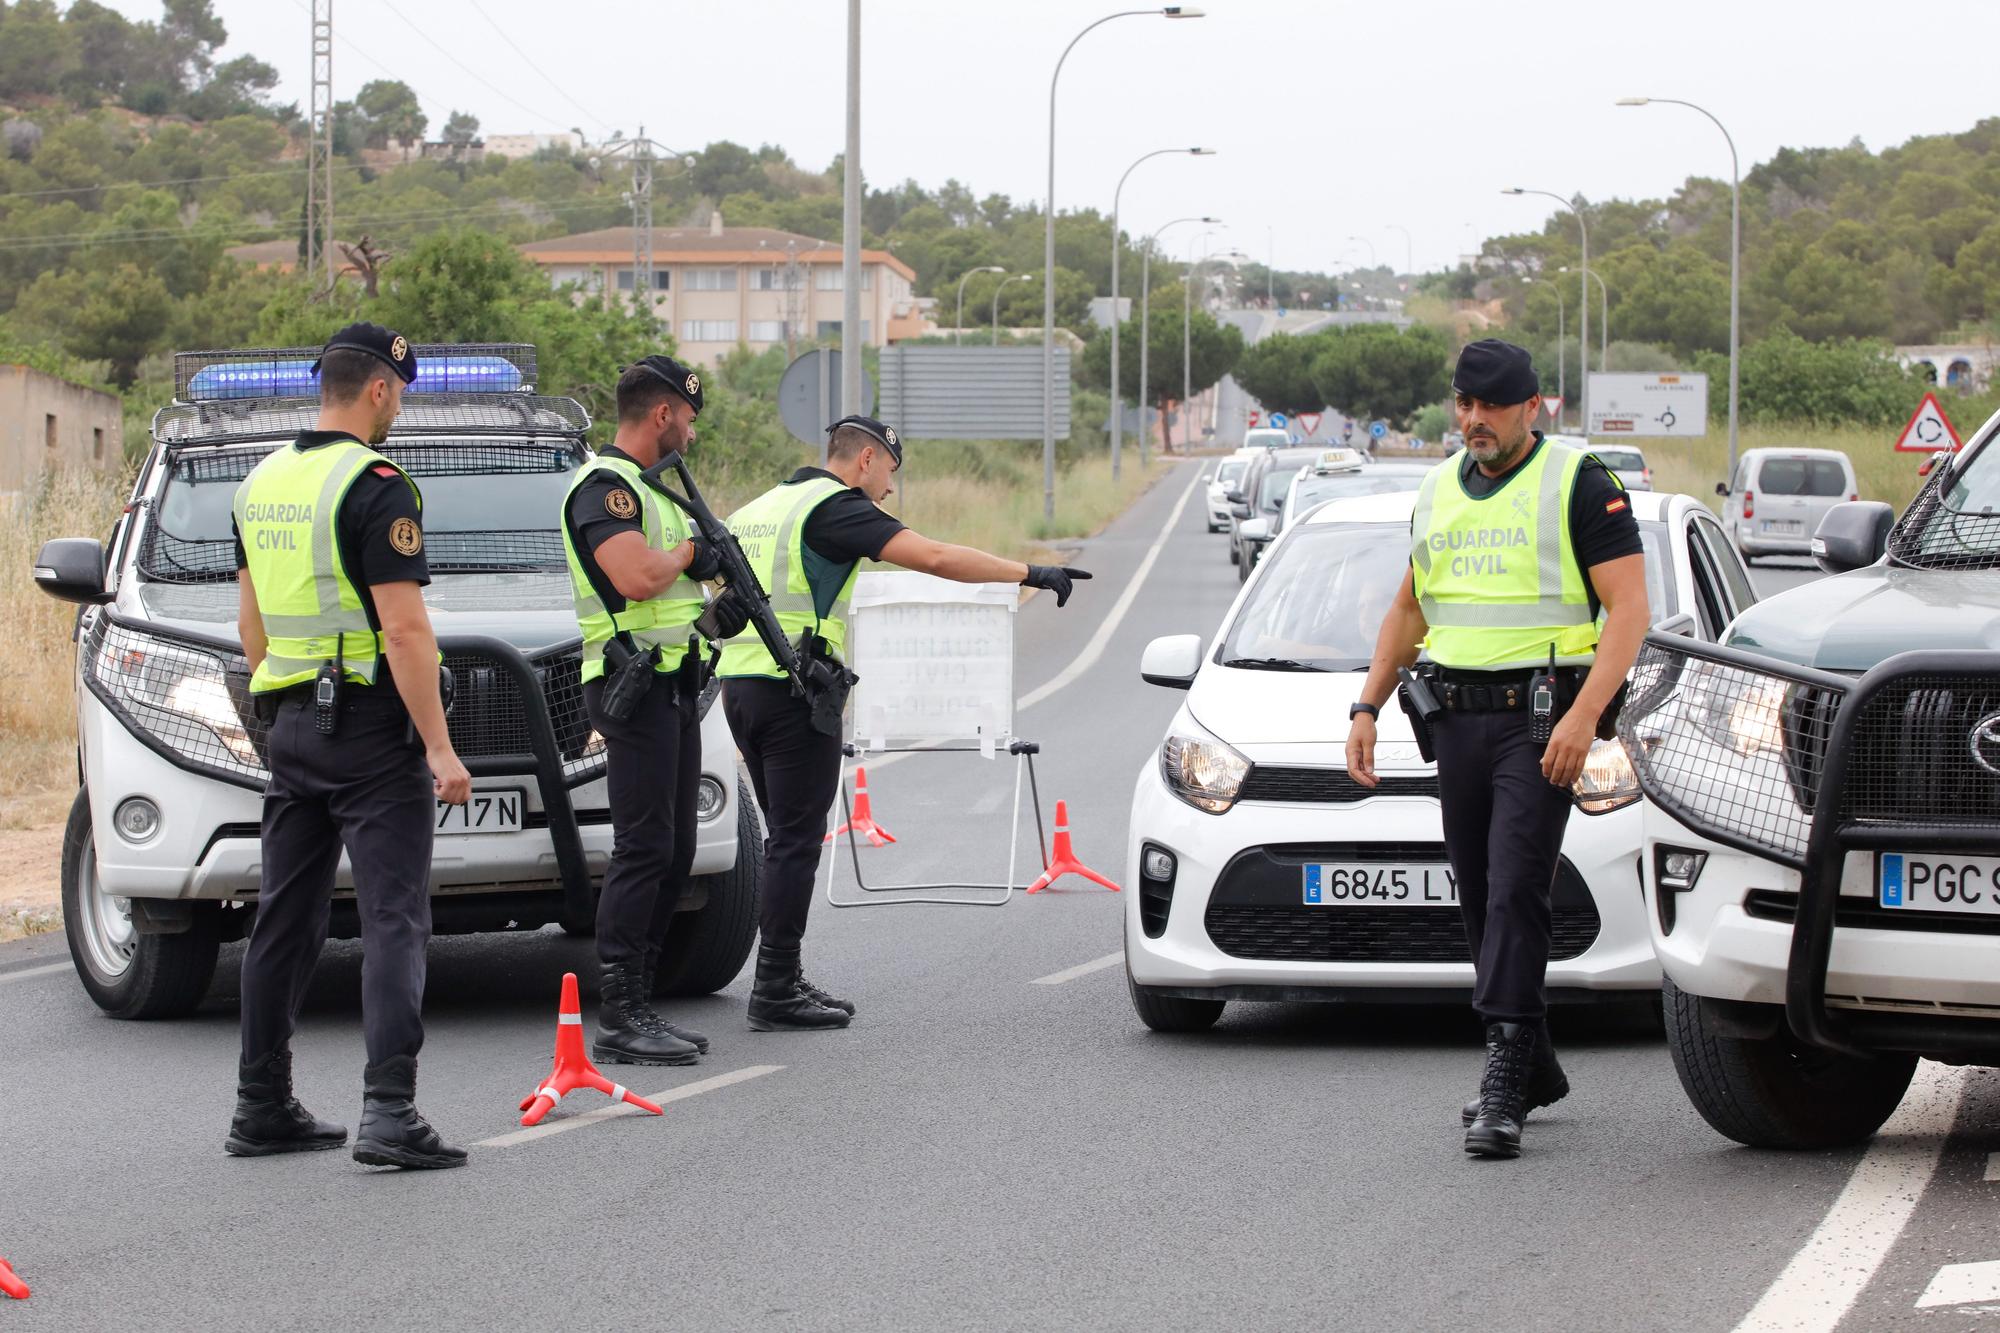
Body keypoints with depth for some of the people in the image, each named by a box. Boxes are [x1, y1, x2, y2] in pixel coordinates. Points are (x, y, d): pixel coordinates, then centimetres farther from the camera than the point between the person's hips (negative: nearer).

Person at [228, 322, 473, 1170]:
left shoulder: (263, 484, 11)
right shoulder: (376, 488, -14)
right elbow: (404, 629, -18)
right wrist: (439, 747, -17)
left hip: (292, 723, 8)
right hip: (370, 721, -8)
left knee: (285, 918, 13)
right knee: (393, 921, -9)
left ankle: (262, 1108, 18)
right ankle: (388, 1114, -17)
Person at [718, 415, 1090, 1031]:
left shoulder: (759, 508, 20)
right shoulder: (835, 506, -8)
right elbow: (934, 557, -18)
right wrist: (1030, 573, -16)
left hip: (740, 687, 9)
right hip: (796, 689, -9)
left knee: (787, 839, 15)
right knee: (796, 842, -5)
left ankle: (784, 980, 17)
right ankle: (776, 993, -5)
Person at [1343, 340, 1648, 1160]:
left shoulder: (1578, 485, -4)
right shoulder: (1439, 492, 16)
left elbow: (1629, 608, -10)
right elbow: (1409, 609, 26)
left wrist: (1584, 715, -20)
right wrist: (1368, 707, 16)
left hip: (1539, 718, -7)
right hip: (1456, 717, 7)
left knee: (1515, 893, -15)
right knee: (1480, 902, 8)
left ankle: (1505, 1089, -18)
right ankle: (1534, 1068, 21)